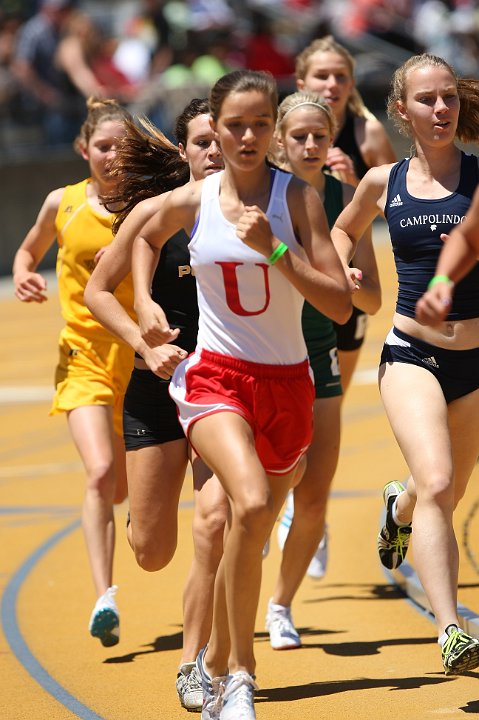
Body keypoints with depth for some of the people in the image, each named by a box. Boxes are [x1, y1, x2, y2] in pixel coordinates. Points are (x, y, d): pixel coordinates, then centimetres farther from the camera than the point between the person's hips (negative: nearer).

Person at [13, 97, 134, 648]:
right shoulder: (63, 204, 0)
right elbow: (29, 251, 18)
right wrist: (24, 276, -2)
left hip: (139, 356, 1)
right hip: (83, 355, -1)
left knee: (125, 490, 9)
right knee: (100, 473, -21)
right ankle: (104, 598, -21)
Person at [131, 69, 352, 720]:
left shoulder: (298, 198, -6)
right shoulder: (190, 202, -1)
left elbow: (340, 305, -12)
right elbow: (145, 239, 24)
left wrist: (273, 249, -21)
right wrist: (145, 305, 9)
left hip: (287, 382, 1)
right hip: (215, 374, -1)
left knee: (251, 533, 12)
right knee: (250, 505, -28)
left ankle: (216, 661, 38)